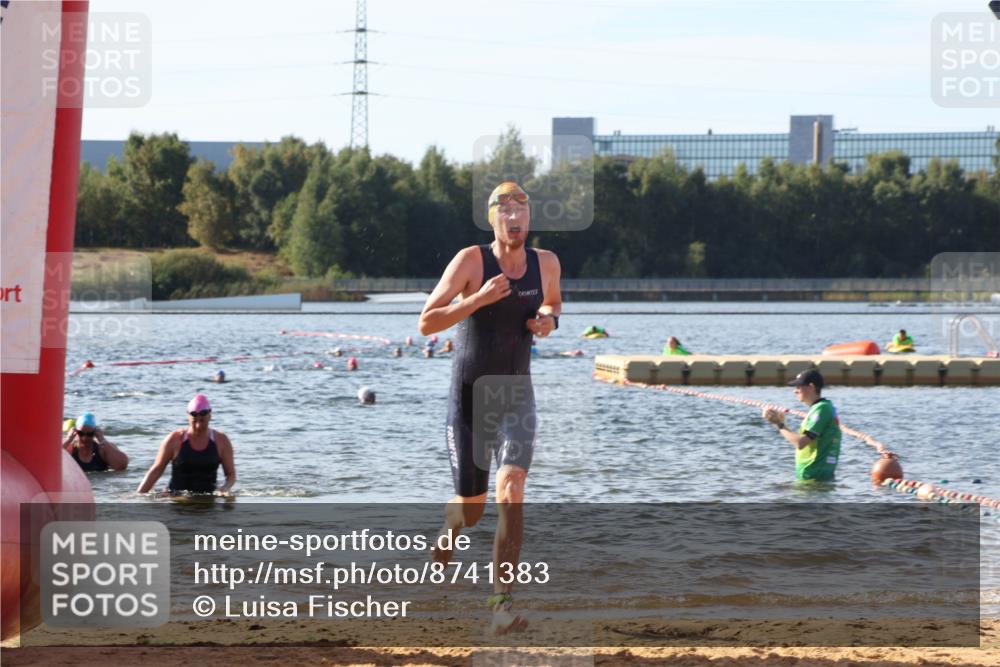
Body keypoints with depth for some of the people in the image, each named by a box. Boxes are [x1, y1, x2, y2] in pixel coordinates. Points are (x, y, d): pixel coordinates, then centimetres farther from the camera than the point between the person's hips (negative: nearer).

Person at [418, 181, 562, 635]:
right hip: (468, 398, -2)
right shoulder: (471, 260, -11)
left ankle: (503, 603, -20)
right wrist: (479, 299, -27)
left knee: (511, 491, -21)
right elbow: (426, 323, -14)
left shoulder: (546, 263, 2)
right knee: (470, 508, 6)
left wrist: (549, 320, 0)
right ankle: (446, 534, 44)